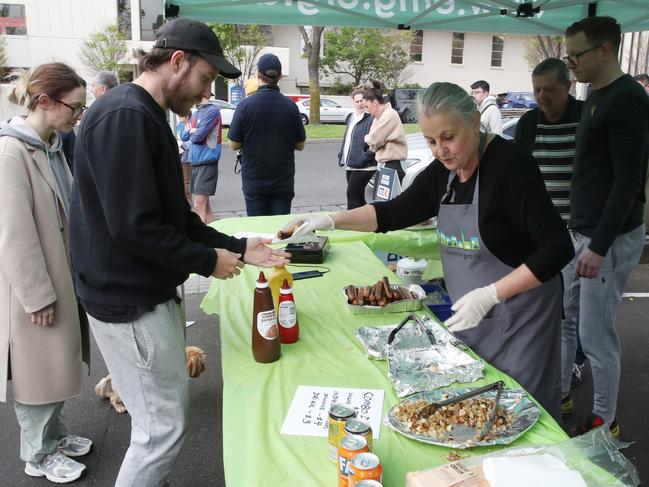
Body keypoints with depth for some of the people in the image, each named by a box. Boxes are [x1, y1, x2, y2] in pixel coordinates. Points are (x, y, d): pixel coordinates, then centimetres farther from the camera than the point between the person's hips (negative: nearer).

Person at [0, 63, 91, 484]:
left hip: (60, 275, 8)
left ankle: (56, 434, 39)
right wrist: (37, 297, -18)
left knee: (59, 362, 20)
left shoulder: (51, 145, 7)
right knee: (38, 369, 7)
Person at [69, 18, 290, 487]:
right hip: (131, 304, -10)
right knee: (164, 428, 2)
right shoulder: (124, 116, -20)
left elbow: (174, 215, 15)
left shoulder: (146, 116, 13)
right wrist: (208, 261, -14)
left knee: (165, 417, 20)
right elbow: (134, 228, -26)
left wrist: (239, 248, 8)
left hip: (151, 294, 10)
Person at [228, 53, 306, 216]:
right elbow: (300, 145, 3)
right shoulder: (291, 106, -5)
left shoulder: (246, 105, -11)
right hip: (283, 183, 1)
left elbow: (234, 145, -5)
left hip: (254, 183, -1)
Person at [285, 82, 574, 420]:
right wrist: (331, 221, -1)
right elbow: (396, 212, 11)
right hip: (472, 315, 7)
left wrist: (490, 294, -26)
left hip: (517, 315, -6)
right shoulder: (443, 170, 2)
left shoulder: (509, 164, -19)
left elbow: (558, 248, -22)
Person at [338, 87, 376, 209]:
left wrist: (365, 158, -21)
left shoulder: (371, 119, -12)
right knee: (358, 195, 14)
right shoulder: (352, 118, 17)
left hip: (363, 166, -9)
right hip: (351, 165, 9)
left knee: (352, 195, -8)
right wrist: (341, 156, 15)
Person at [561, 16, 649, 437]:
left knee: (596, 336, -1)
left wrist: (599, 246, -23)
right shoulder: (597, 97, 13)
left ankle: (605, 422, 17)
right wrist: (584, 237, 18)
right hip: (582, 232, 9)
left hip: (611, 238, -9)